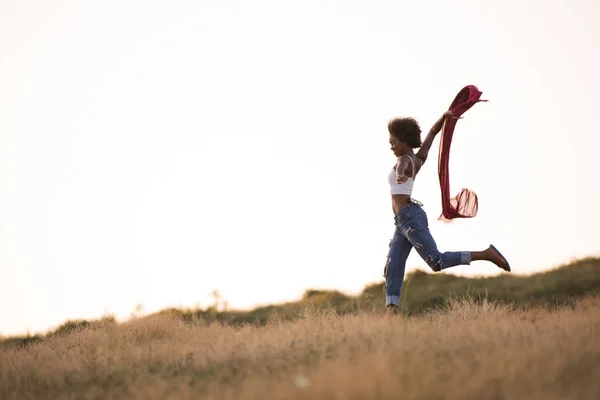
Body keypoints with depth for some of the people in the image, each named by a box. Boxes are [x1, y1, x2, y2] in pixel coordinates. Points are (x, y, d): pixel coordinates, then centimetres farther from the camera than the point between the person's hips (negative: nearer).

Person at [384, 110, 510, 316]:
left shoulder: (404, 160, -9)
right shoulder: (419, 158, 14)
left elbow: (401, 167, -36)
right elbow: (432, 133, 27)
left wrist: (399, 176, -60)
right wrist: (444, 116, 42)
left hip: (410, 217, -10)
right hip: (404, 221, 10)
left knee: (437, 262, -14)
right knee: (392, 268, 0)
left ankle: (486, 254, -11)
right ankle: (391, 310, -10)